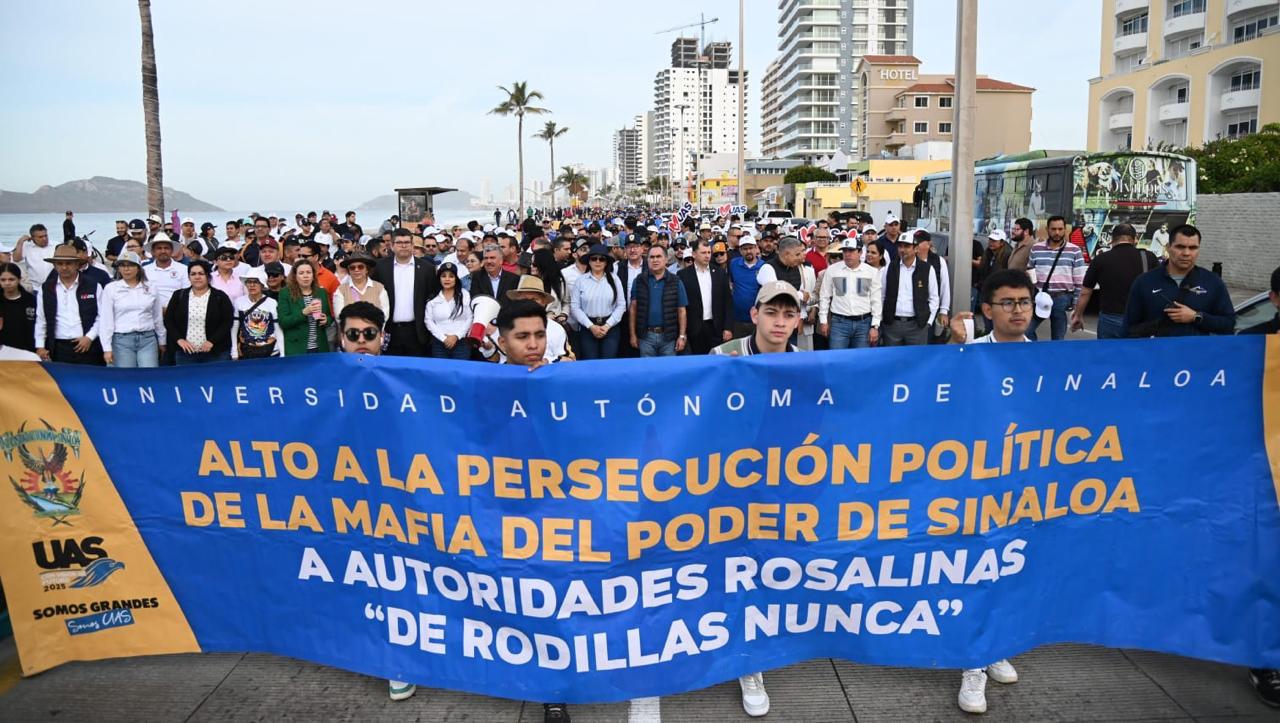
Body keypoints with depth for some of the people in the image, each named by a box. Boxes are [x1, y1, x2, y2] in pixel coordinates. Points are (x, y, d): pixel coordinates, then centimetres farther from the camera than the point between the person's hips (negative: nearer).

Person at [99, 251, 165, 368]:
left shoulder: (151, 288, 8)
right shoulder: (110, 288, 2)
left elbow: (158, 318, 16)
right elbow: (105, 320, 0)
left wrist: (161, 341, 19)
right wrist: (107, 348, -5)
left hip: (148, 339, 1)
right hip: (122, 340, -1)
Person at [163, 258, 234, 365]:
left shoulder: (220, 297, 2)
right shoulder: (178, 296, 9)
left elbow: (227, 322, -4)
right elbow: (168, 320, 8)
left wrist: (212, 341, -14)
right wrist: (179, 339, -7)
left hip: (215, 353, -2)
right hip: (186, 352, 2)